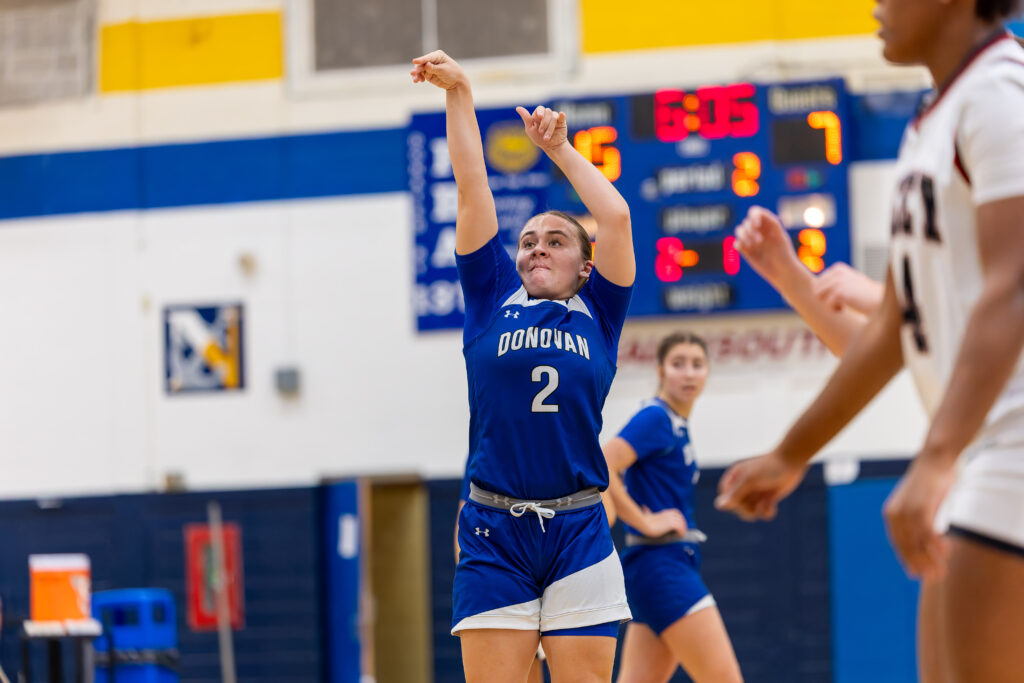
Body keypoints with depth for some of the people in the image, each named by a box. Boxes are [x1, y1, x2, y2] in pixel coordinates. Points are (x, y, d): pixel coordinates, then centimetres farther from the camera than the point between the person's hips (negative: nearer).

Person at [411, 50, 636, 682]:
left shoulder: (598, 315, 11)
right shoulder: (493, 298, 12)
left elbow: (616, 216, 1)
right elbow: (473, 188, 7)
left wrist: (559, 147, 10)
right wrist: (458, 93, 3)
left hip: (579, 534, 0)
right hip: (494, 535, 0)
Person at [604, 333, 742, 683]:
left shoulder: (678, 425, 17)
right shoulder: (655, 418, -10)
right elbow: (600, 469, -22)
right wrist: (646, 522, -17)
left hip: (675, 563, 9)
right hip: (661, 564, -9)